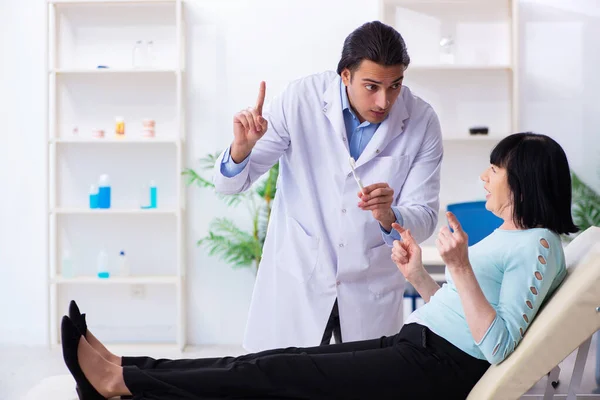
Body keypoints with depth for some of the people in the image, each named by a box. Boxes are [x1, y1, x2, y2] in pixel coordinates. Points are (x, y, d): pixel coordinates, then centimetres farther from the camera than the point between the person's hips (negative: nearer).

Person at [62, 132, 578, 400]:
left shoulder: (538, 245, -10)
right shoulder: (507, 236, 19)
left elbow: (499, 346, -20)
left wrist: (460, 267, -26)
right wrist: (418, 275, 9)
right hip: (414, 346, 9)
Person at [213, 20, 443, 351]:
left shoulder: (422, 122, -11)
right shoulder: (300, 99, -13)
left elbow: (424, 218, -9)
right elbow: (229, 183, -8)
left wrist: (388, 217, -31)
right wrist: (242, 147, -30)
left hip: (372, 290, 1)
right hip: (296, 279, -1)